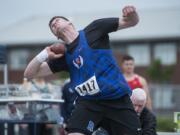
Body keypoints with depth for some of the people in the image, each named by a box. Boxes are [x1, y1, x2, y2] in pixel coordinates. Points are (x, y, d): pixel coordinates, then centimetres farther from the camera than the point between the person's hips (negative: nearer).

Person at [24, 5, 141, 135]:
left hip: (118, 99, -2)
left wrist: (131, 14, -19)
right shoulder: (63, 57, 10)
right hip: (88, 102, 2)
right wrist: (45, 54, -4)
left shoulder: (94, 29, 3)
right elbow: (30, 73, 11)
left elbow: (131, 21, 5)